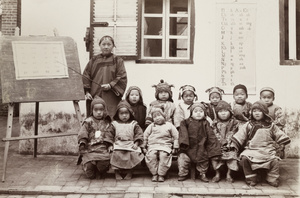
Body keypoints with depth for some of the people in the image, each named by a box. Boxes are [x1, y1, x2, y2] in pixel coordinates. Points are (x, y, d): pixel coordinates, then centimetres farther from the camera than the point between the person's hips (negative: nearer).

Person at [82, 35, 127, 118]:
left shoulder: (117, 61, 8)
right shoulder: (93, 60, 14)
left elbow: (122, 78, 0)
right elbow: (85, 76, 10)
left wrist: (111, 85, -12)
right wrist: (87, 91, -1)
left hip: (111, 99, -2)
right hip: (94, 96, 2)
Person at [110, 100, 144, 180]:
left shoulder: (134, 124, 14)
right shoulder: (114, 124, 15)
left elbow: (139, 134, 9)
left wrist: (136, 143, -4)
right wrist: (111, 144, -4)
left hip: (131, 146, 0)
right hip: (118, 145, 0)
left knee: (133, 154, -28)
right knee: (116, 154, -30)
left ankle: (129, 171, -9)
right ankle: (117, 172, -11)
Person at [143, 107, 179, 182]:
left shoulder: (169, 125, 12)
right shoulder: (151, 126, 17)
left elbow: (176, 137, 11)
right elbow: (145, 136, 17)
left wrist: (175, 148, 4)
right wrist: (144, 147, 10)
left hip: (165, 146, -1)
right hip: (152, 146, 2)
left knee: (164, 155, -32)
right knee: (151, 155, -29)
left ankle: (161, 174, -19)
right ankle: (154, 174, -15)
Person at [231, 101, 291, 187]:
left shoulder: (270, 125, 11)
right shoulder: (248, 125, 7)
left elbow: (279, 134, 15)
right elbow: (240, 136, 3)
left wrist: (283, 143, 4)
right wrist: (234, 145, -4)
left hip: (267, 150, 0)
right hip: (251, 149, 0)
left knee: (274, 160, -25)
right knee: (244, 158, -27)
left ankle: (272, 179, -3)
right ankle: (251, 179, -10)